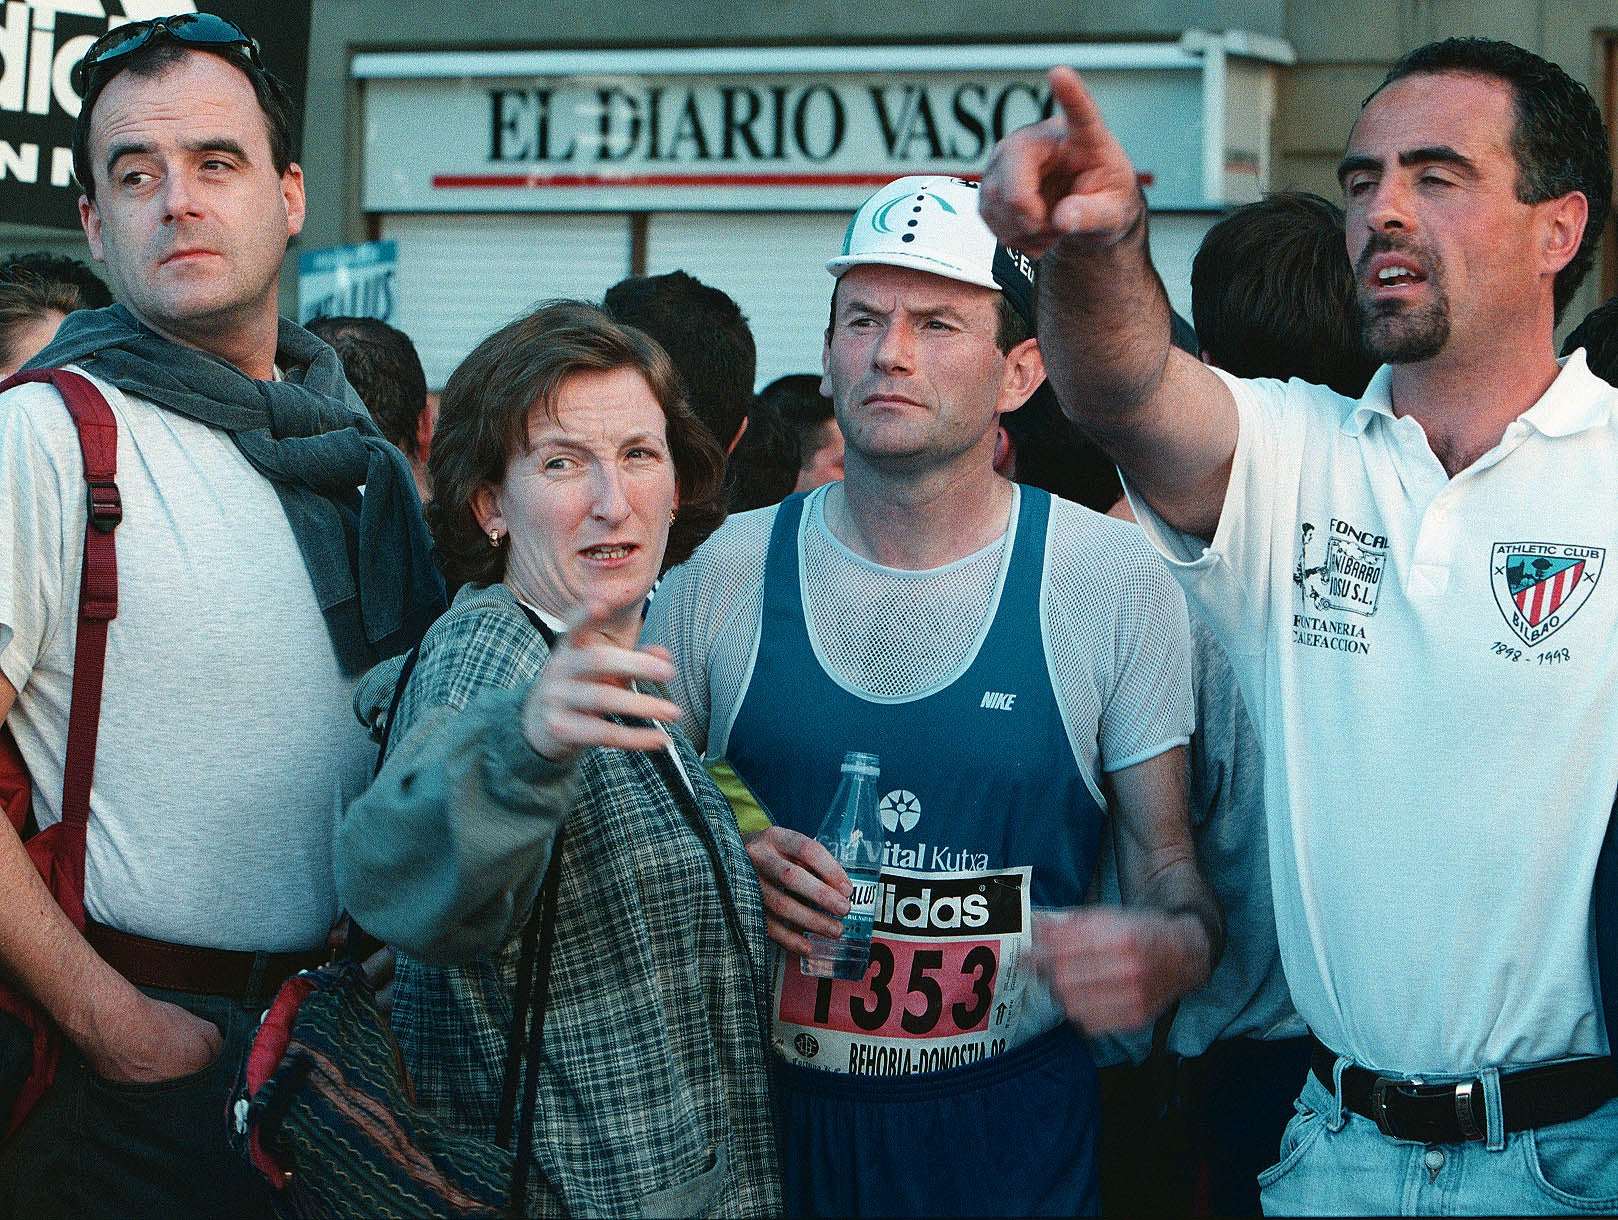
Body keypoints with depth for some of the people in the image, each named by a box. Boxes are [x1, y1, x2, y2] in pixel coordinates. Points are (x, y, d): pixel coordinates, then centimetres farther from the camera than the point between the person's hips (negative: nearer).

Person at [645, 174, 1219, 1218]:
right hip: (767, 1122, 1)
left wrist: (1167, 948, -24)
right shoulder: (726, 575, -1)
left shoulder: (1115, 581, -5)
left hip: (1013, 1132, -1)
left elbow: (1172, 861, -2)